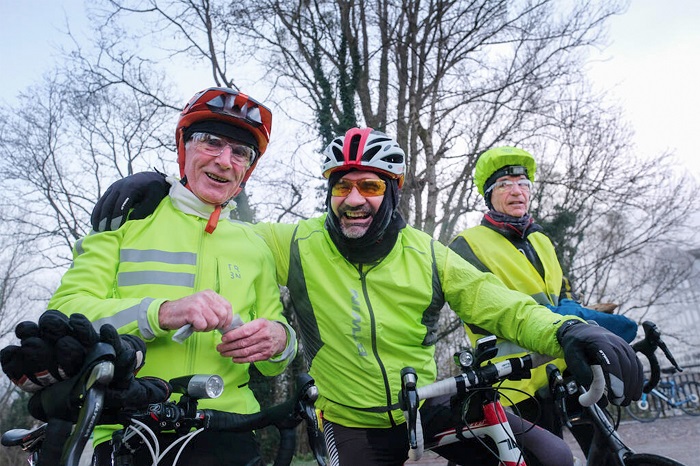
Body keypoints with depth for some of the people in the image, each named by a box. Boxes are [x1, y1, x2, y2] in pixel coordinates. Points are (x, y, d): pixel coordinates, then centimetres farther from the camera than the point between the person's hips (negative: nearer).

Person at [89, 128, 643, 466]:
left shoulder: (426, 254, -7)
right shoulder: (297, 245, -12)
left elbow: (497, 303, -12)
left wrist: (567, 331, -30)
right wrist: (156, 187, -23)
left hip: (429, 405, 2)